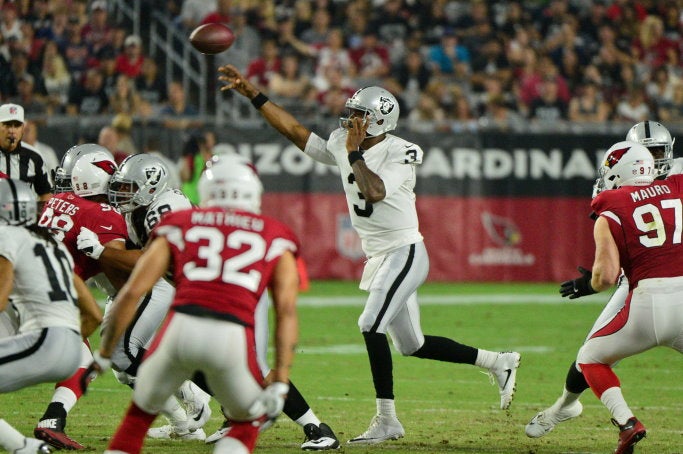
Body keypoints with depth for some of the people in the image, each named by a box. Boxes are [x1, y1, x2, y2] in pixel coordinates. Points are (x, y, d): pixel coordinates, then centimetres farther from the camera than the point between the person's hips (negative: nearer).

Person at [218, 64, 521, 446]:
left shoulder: (400, 153, -15)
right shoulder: (342, 145, 6)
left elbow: (374, 192, -30)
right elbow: (295, 130, 11)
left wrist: (354, 153, -20)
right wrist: (252, 94, 7)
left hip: (405, 253, -8)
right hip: (379, 259, 8)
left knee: (372, 325, -20)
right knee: (412, 345, 12)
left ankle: (387, 420, -15)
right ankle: (498, 362, 25)